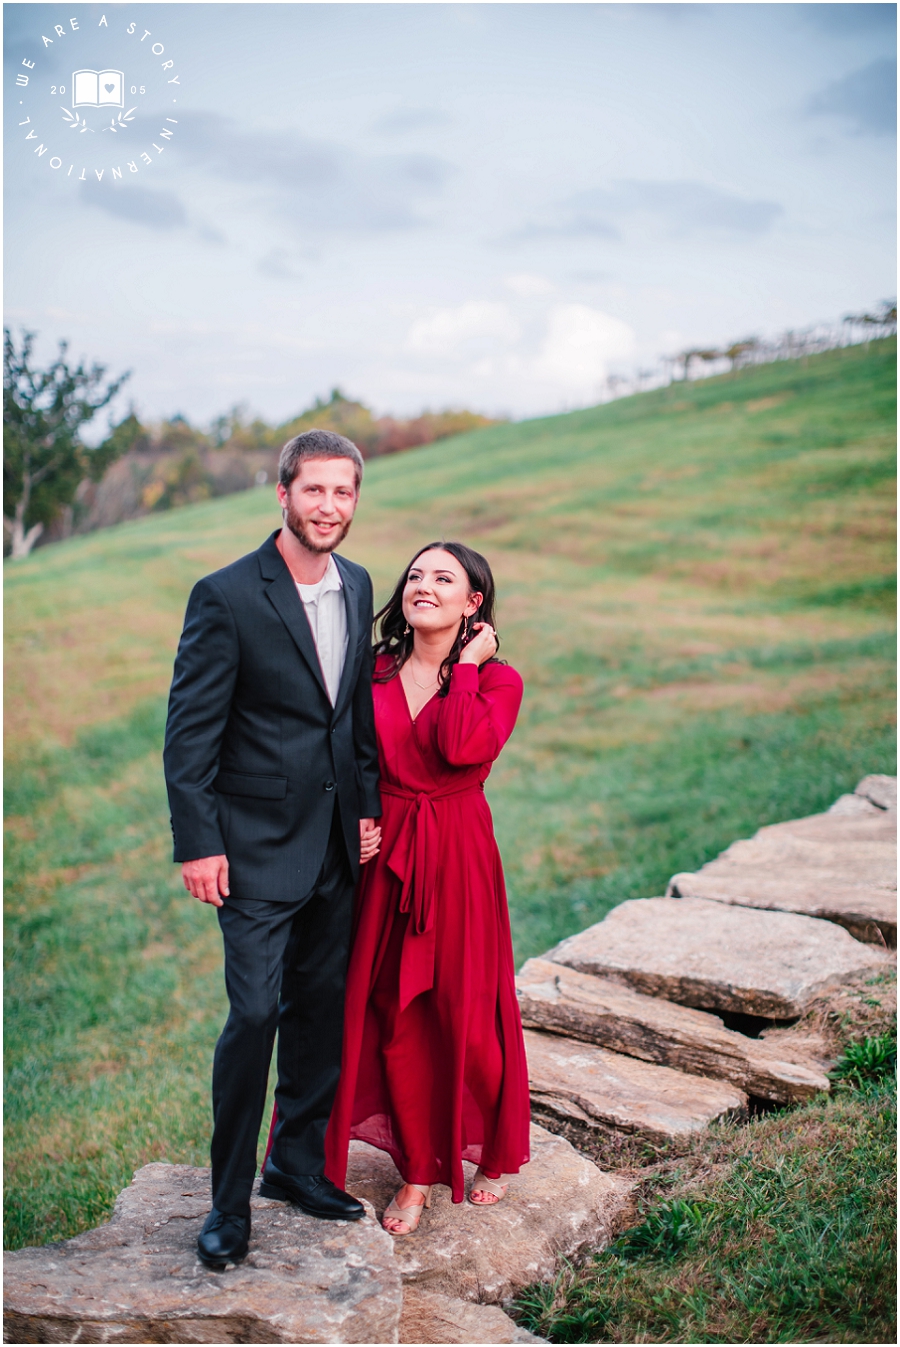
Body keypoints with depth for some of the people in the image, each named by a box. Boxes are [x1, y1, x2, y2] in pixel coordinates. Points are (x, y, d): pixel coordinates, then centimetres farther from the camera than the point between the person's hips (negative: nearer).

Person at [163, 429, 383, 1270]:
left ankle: (298, 1162, 33)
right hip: (258, 846, -6)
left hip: (337, 844, 6)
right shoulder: (226, 597, -13)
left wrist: (368, 806, 10)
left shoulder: (356, 588, 7)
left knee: (323, 1008, 15)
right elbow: (189, 729, -12)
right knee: (255, 1013, -5)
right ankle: (229, 1201, 15)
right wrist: (196, 843, -15)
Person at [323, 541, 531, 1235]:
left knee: (464, 1011, 8)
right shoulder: (377, 672, 5)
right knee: (394, 1015, 7)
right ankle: (418, 1171, 26)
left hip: (457, 858, -3)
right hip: (384, 855, 3)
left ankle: (498, 1153, 36)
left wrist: (466, 665, -14)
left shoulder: (498, 679, -4)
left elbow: (463, 747, -24)